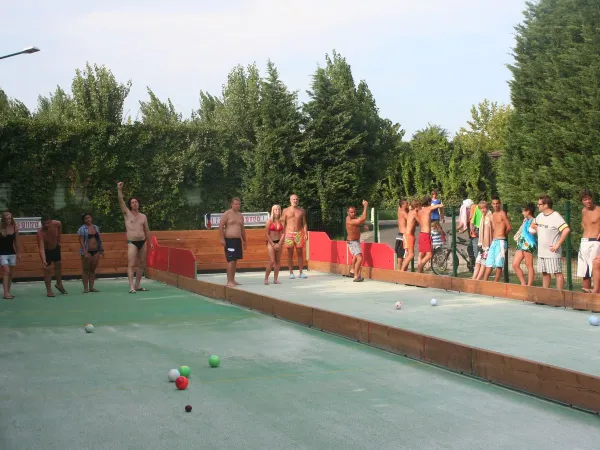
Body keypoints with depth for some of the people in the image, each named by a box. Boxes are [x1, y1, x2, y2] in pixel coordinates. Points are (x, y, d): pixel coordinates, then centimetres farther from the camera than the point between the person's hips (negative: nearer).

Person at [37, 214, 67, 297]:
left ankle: (59, 284, 36)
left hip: (56, 248, 5)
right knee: (47, 269, -6)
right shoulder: (40, 233, -39)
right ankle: (49, 290, 1)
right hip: (46, 251, -5)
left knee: (59, 265, 16)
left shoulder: (57, 224, -27)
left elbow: (60, 225, 1)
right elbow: (41, 248, -45)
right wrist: (43, 261, -59)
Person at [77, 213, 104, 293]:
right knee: (85, 270, -1)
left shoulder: (96, 228, 13)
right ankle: (85, 288, 0)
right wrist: (84, 251, -19)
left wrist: (102, 249, 13)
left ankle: (91, 287, 12)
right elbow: (81, 241, -10)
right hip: (87, 251, -5)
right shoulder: (82, 229, -4)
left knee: (93, 269, 7)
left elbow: (99, 239, 18)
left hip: (96, 251, 5)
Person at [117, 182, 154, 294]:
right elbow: (121, 201, -11)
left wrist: (151, 242, 14)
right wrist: (119, 189, -23)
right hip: (132, 242, -5)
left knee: (141, 265, 8)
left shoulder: (143, 216, 12)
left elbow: (147, 230, 16)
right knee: (131, 264, -13)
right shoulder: (127, 213, 2)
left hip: (142, 242, 5)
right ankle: (131, 287, -18)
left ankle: (137, 285, 17)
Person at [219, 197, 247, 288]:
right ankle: (229, 281, -11)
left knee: (235, 260, 10)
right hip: (229, 240, -7)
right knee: (231, 261, -12)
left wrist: (245, 241, 21)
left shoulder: (240, 215, 15)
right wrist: (222, 239, -17)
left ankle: (233, 280, 17)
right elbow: (220, 227, -10)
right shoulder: (227, 214, -6)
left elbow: (242, 229, 23)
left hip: (238, 240, 7)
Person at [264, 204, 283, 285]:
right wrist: (273, 244, -8)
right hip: (270, 242, -4)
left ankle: (275, 279, 11)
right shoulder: (269, 221, -4)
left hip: (279, 243, 4)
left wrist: (279, 244, -8)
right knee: (272, 261, -12)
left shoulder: (281, 221, 4)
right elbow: (267, 234, -5)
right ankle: (266, 278, -1)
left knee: (278, 261, 3)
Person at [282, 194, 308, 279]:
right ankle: (291, 273, 5)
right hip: (289, 233, -1)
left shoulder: (302, 211, 9)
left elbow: (304, 223, 9)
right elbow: (283, 224, 3)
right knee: (290, 254, 0)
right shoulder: (286, 211, 4)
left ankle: (301, 272, 6)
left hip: (299, 233, 1)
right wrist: (282, 235, -5)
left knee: (300, 253, 2)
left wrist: (306, 234, -2)